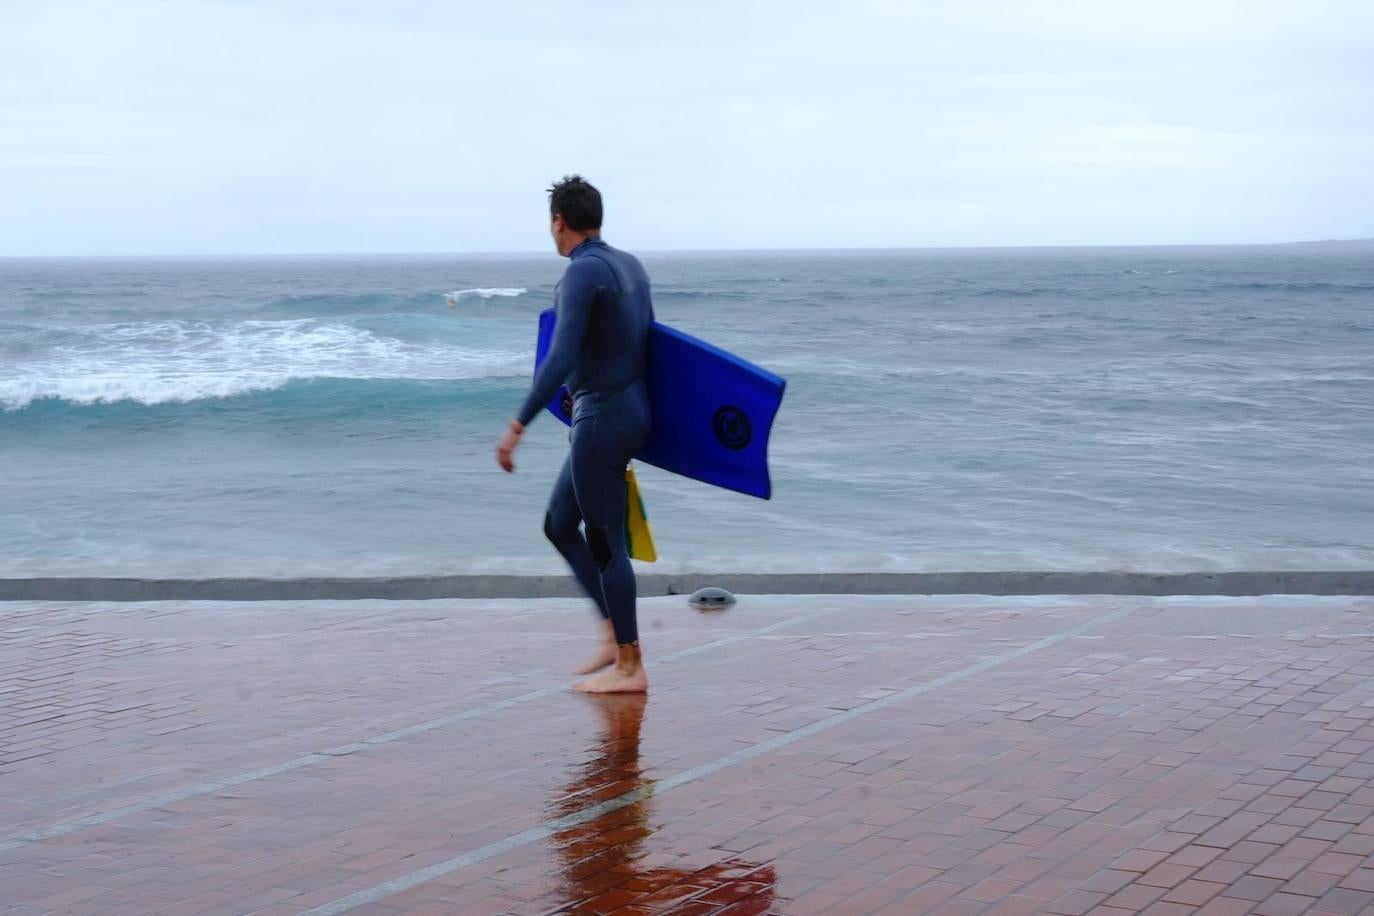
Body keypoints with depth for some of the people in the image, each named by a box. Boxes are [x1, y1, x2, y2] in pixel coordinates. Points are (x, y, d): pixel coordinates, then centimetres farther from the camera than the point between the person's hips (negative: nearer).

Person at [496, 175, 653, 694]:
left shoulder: (582, 273, -18)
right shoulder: (629, 265, 10)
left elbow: (560, 360, -26)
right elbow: (649, 342, 18)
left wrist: (518, 427, -27)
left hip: (602, 417, -9)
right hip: (631, 409, 9)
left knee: (604, 542, -1)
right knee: (559, 525, 17)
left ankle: (630, 667, 5)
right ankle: (616, 635, 19)